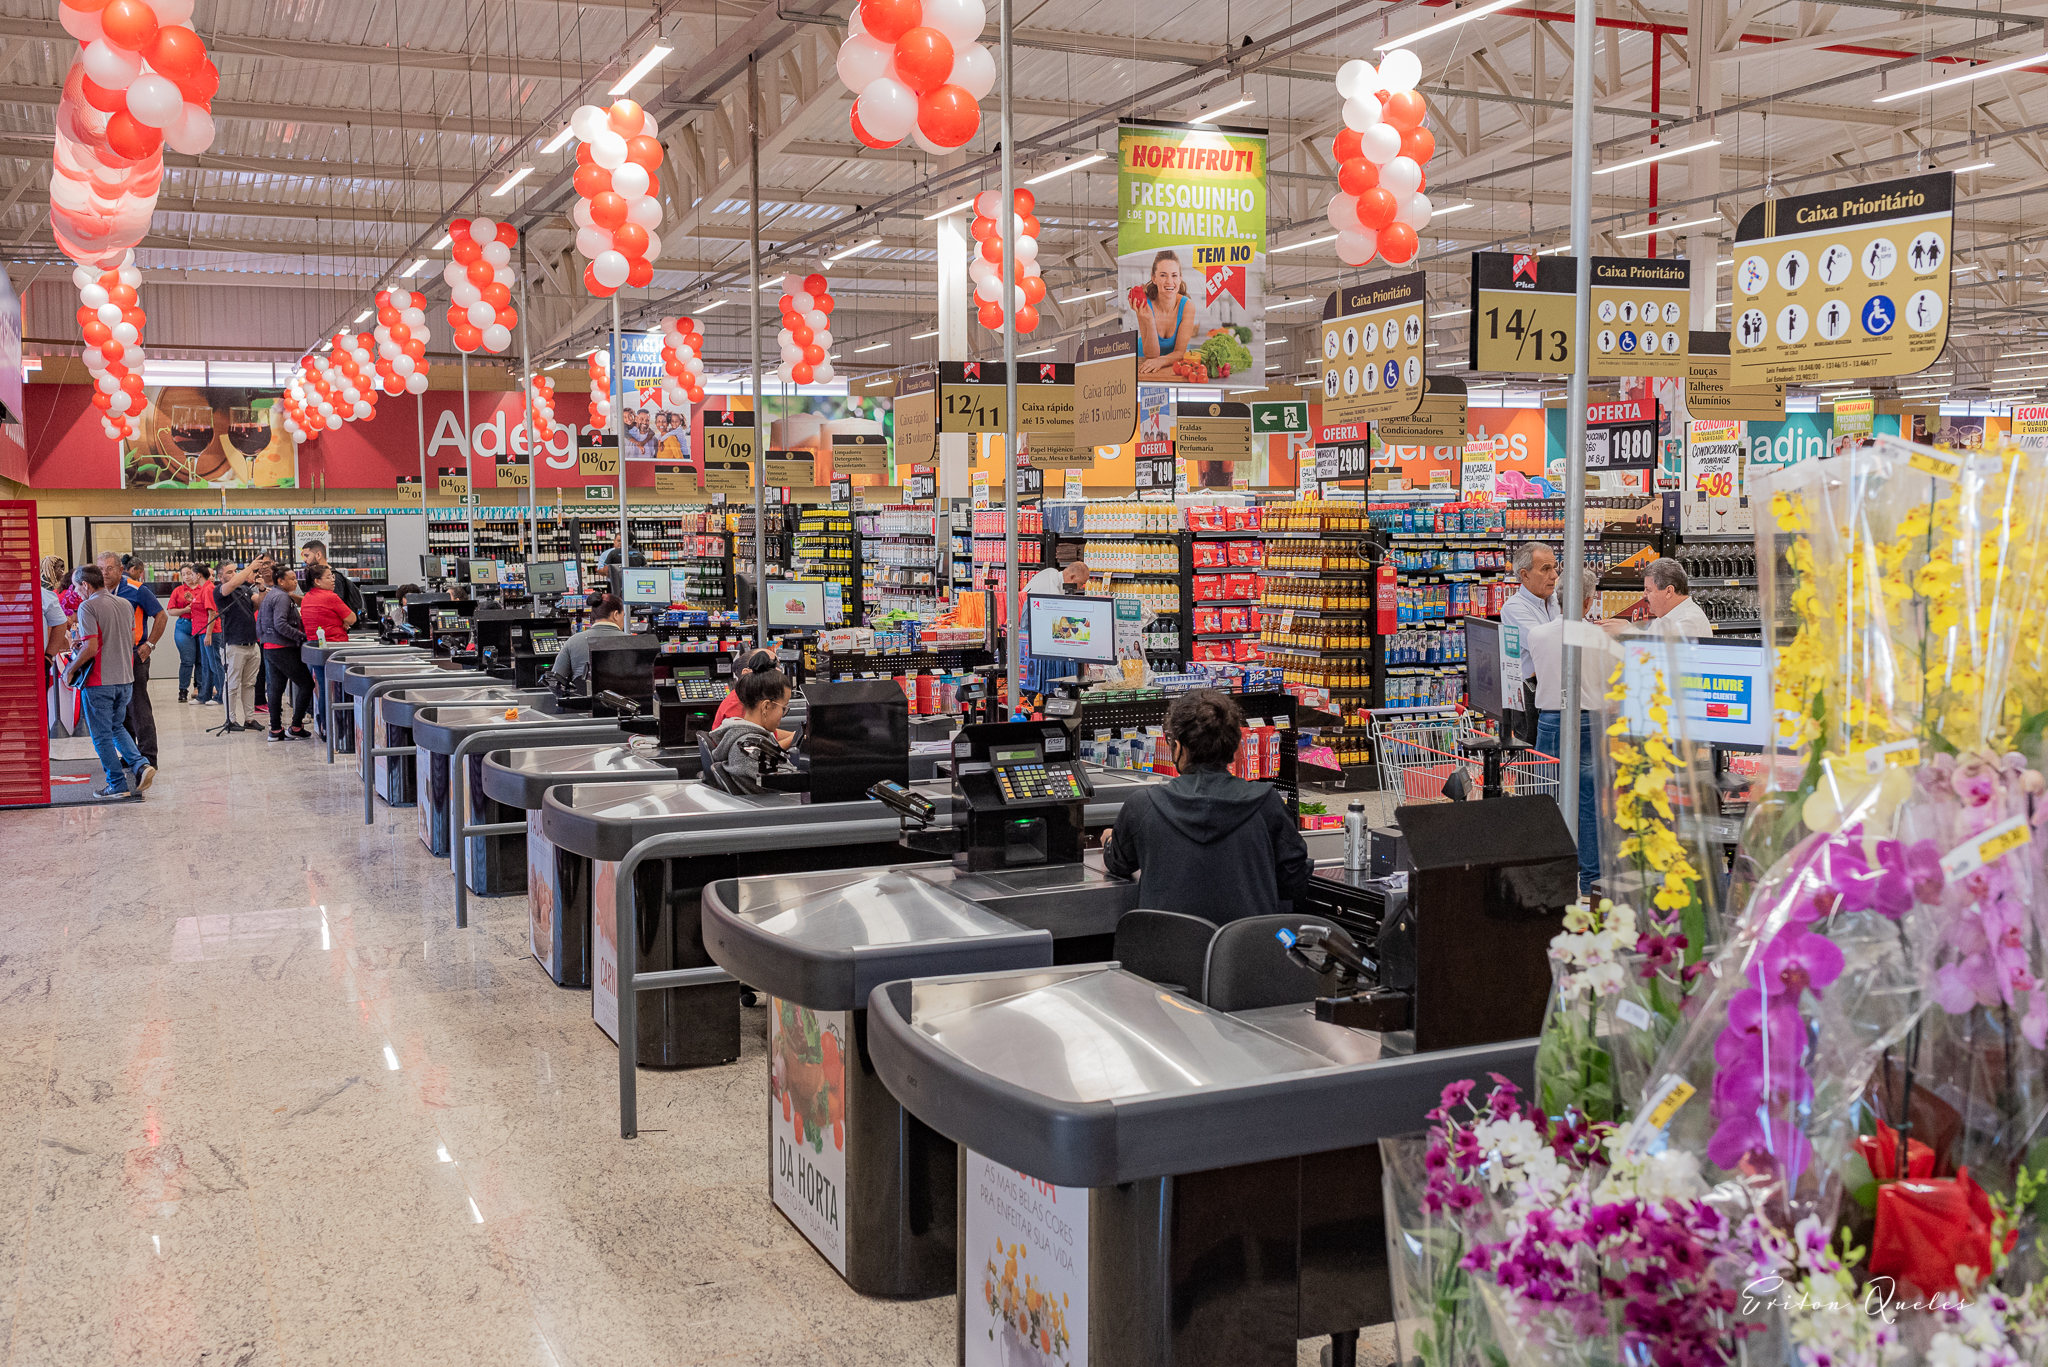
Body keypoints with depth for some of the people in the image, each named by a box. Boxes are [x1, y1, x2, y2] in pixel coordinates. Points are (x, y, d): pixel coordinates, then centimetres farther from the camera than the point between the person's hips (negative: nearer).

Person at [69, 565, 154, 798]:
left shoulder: (88, 606, -14)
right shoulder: (125, 604, 8)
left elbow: (91, 648, -21)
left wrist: (71, 667, -5)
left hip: (99, 681, -7)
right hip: (125, 678, 7)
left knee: (102, 734, 5)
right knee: (117, 727, 21)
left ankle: (118, 785, 7)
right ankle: (141, 764, 1)